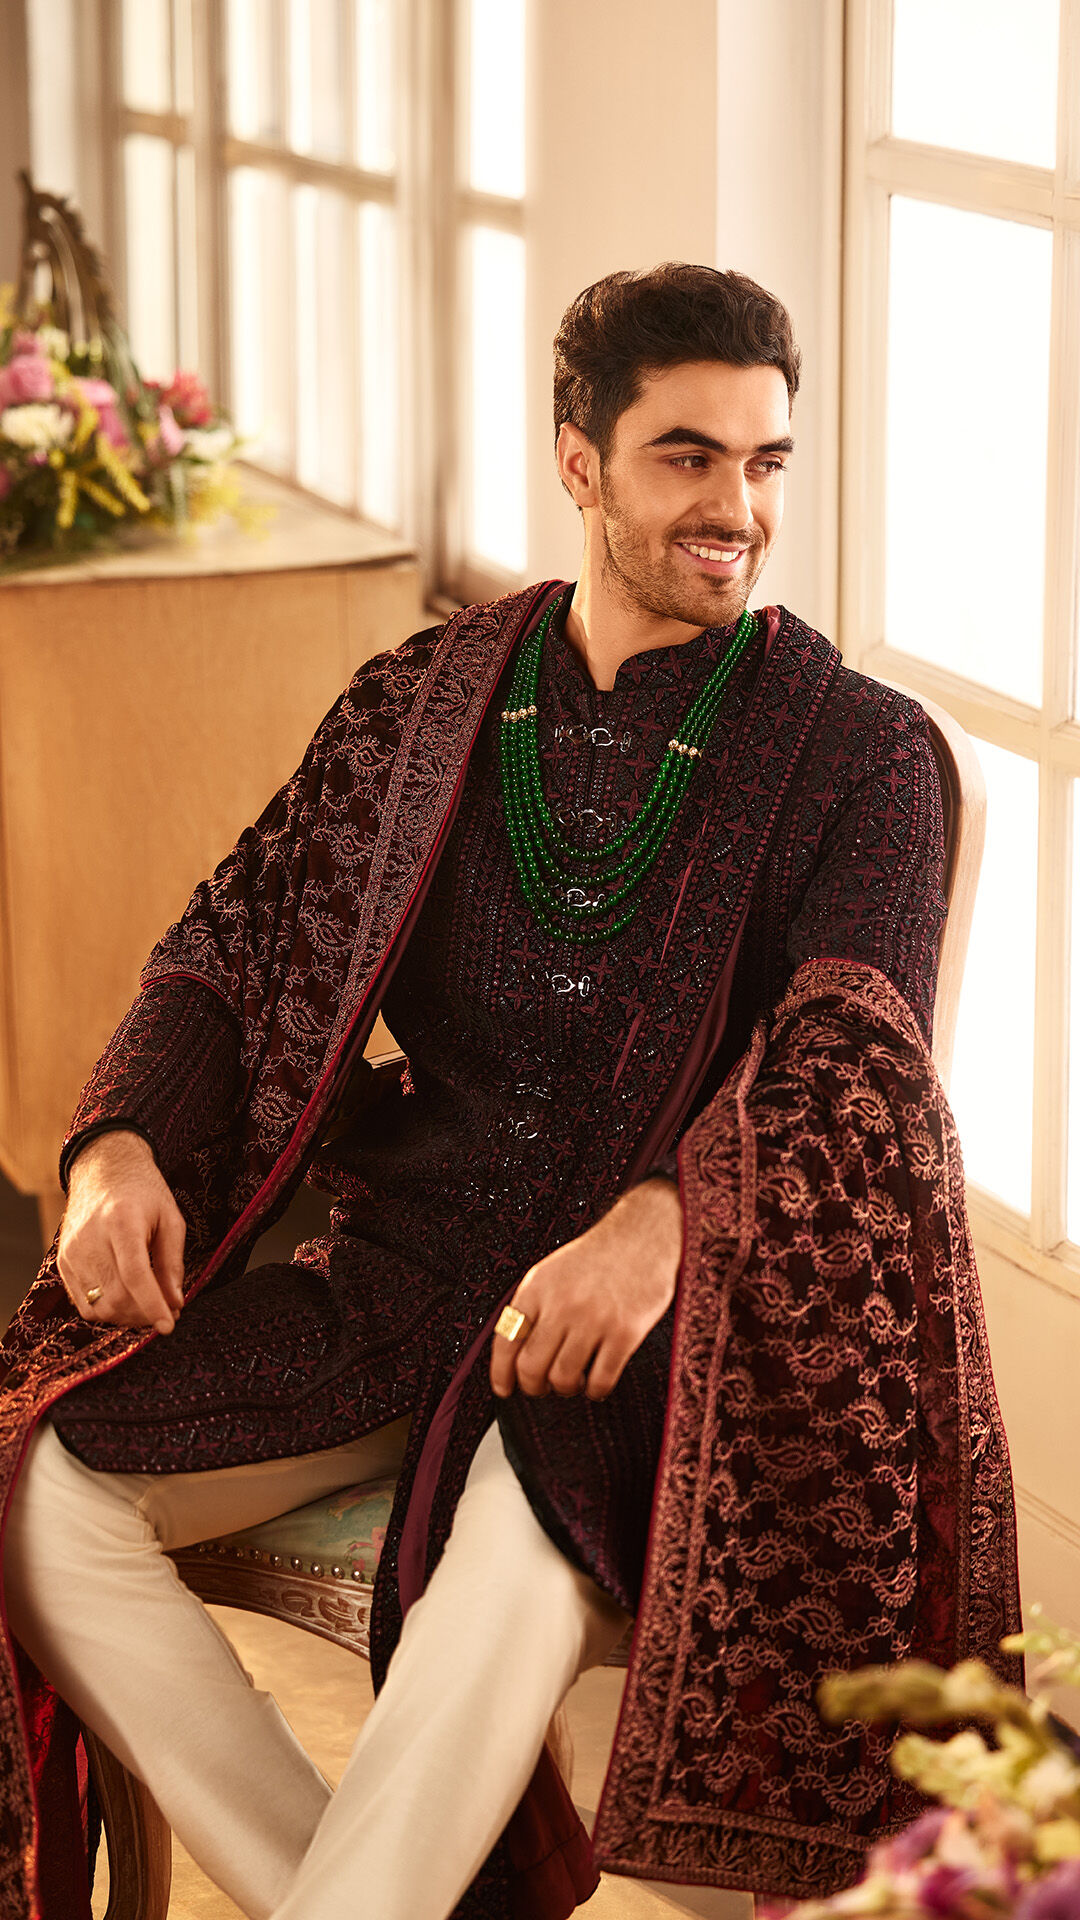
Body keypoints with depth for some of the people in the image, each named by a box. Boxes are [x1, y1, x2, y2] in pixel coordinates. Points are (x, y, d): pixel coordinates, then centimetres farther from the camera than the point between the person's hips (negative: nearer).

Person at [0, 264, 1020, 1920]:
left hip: (662, 1309, -4)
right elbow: (237, 943, 14)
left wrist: (661, 1221, -34)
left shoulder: (858, 755, 1)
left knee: (518, 1565, -38)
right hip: (410, 1267, 5)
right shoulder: (424, 706, 13)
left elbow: (850, 1058, -13)